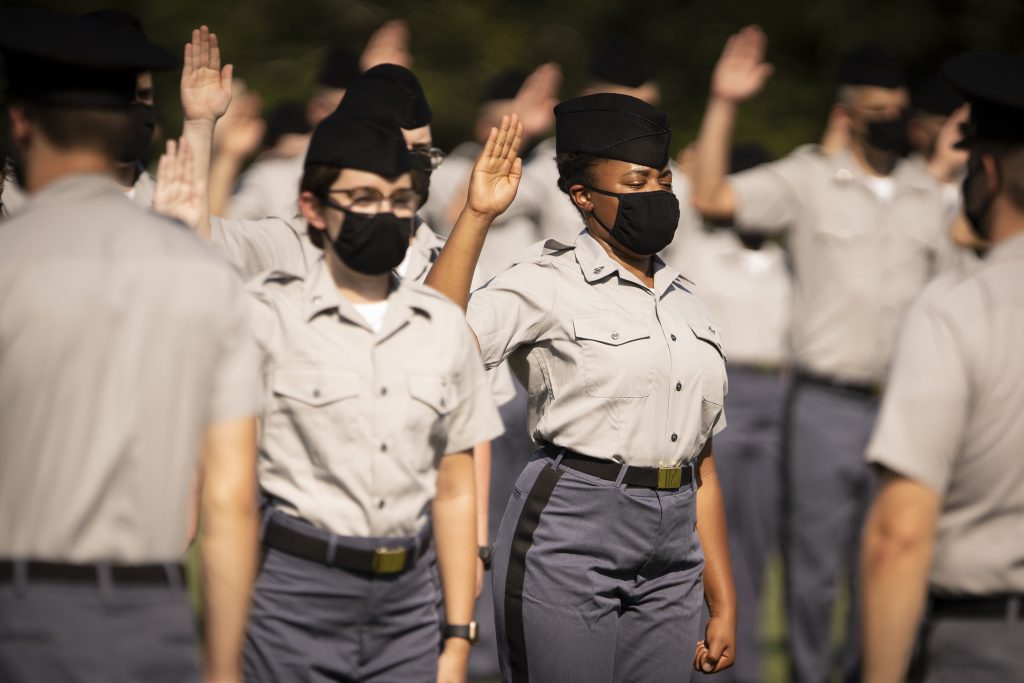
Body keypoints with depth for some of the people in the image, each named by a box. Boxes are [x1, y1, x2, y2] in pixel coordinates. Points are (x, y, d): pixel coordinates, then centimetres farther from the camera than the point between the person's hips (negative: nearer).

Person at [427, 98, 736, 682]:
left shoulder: (687, 305, 16)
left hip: (671, 557, 6)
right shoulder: (547, 286, -2)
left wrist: (725, 604, 14)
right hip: (569, 542, -6)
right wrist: (477, 216, -20)